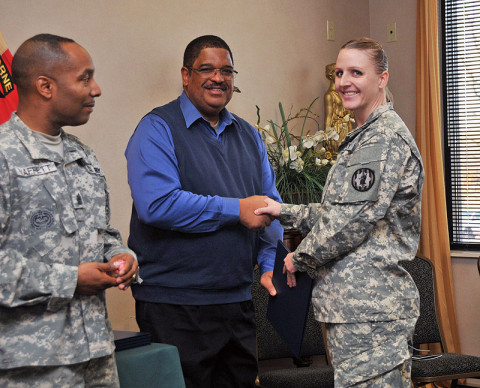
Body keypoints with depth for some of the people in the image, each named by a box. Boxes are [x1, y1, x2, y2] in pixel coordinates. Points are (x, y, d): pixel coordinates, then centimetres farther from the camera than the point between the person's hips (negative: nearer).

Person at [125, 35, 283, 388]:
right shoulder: (158, 129, -8)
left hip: (238, 299, 7)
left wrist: (270, 263, 3)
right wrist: (236, 210, -18)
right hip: (174, 304, -7)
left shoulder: (248, 135, 15)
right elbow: (157, 204, -23)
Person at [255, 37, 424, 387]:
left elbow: (355, 218, -17)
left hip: (367, 302, -10)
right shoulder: (366, 136, 21)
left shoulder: (384, 137, -12)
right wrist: (285, 212, 14)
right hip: (359, 298, 10)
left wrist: (301, 257, -6)